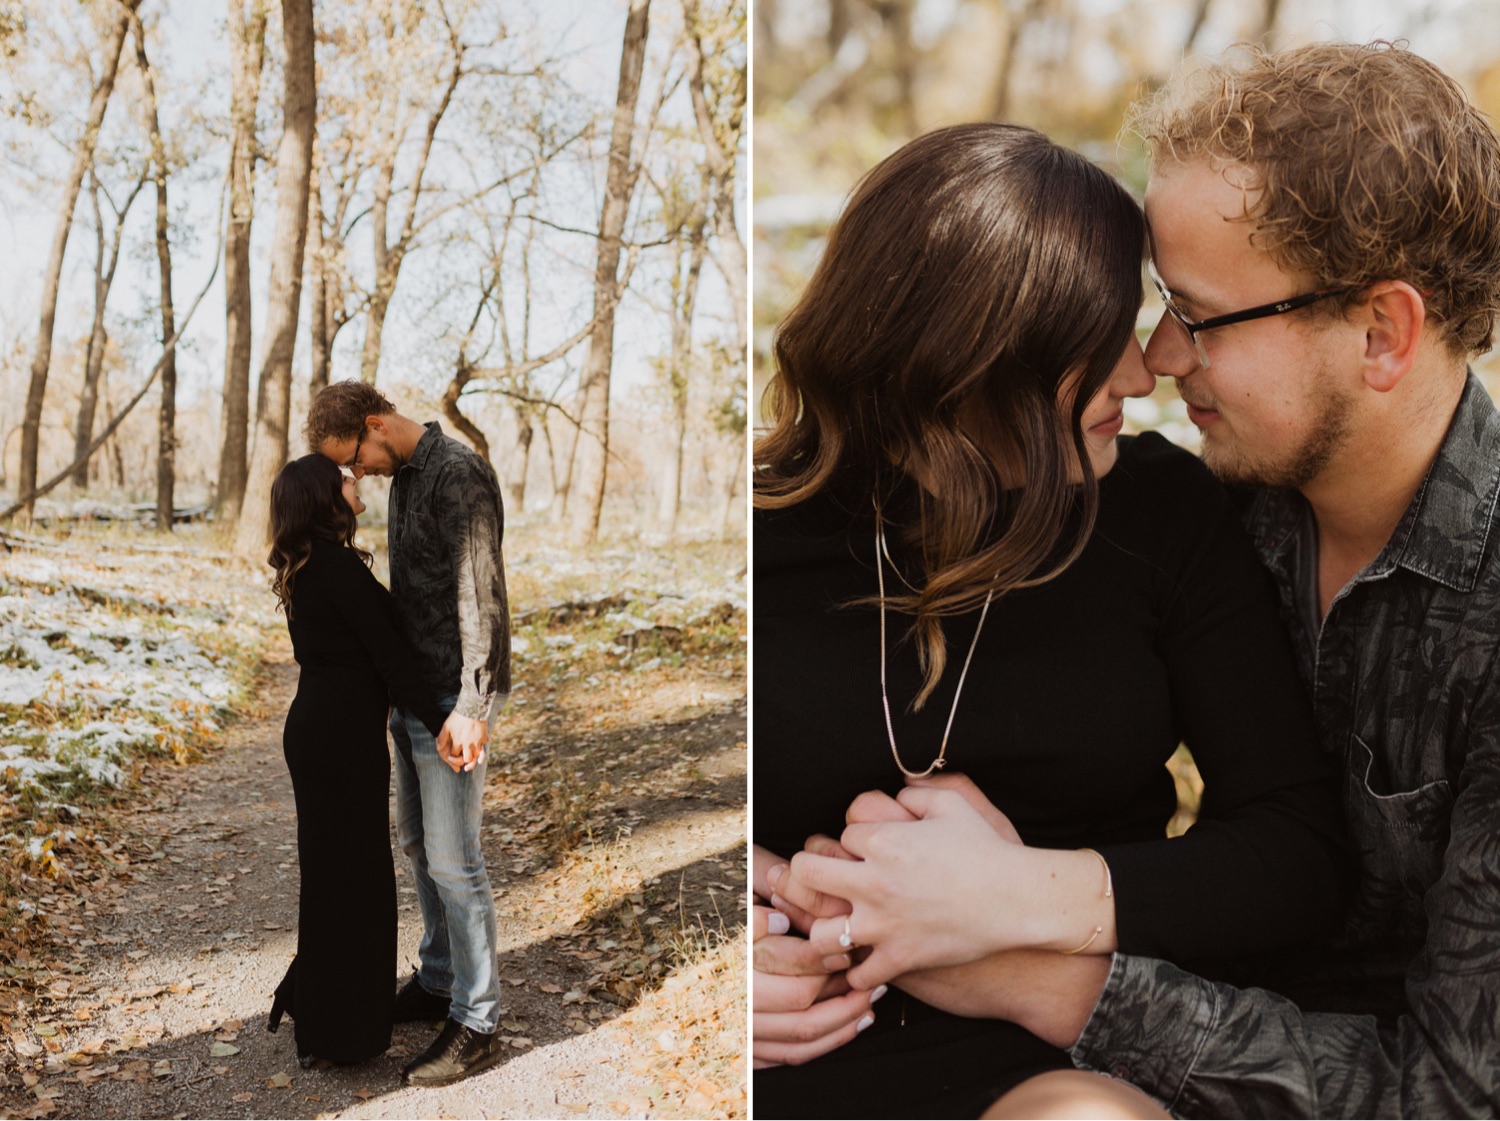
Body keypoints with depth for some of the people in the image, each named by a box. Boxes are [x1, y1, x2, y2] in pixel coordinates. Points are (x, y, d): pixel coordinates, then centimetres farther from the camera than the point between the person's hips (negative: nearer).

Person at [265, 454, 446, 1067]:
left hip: (314, 724, 9)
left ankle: (311, 998, 35)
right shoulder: (339, 566, -18)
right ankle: (341, 1031, 13)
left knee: (328, 863, 20)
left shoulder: (304, 566, 11)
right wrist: (440, 723, -19)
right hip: (344, 734, -9)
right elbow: (388, 654, -20)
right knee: (350, 871, 2)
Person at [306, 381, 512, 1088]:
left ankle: (477, 1025, 8)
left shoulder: (458, 477, -17)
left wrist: (469, 707, -27)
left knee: (453, 861, -4)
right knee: (417, 842, 18)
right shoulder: (404, 478, 12)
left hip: (453, 698, -10)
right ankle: (438, 983, 34)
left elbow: (481, 597, -23)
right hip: (415, 691, 10)